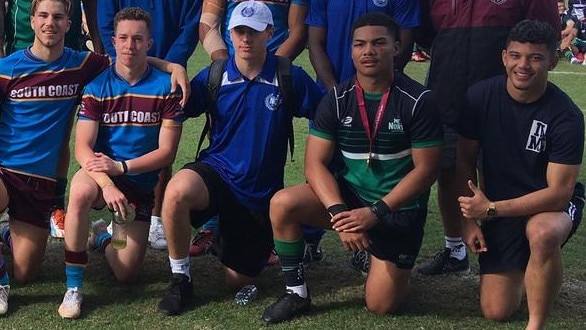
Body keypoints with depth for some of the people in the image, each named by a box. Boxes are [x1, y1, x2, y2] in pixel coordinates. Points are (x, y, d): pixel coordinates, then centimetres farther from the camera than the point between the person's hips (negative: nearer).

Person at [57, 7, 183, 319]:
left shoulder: (165, 86, -7)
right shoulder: (97, 86, -5)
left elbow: (166, 152, -9)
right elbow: (82, 148, -13)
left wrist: (120, 167, -23)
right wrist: (107, 184, -31)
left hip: (143, 182, 1)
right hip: (102, 172, 0)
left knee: (125, 273, -5)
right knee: (81, 191, -39)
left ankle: (103, 237, 32)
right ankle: (73, 287, -24)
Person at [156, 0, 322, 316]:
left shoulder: (290, 78, -9)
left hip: (261, 192, 0)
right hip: (216, 171, 0)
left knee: (238, 281, 8)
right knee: (177, 191, -37)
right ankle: (180, 278, -13)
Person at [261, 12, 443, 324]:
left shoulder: (419, 101, -14)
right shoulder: (337, 99, -6)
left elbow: (425, 170, -13)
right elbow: (315, 164, -9)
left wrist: (375, 212, -21)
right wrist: (339, 213, -25)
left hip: (400, 208, -2)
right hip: (349, 194, 2)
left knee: (380, 305, -6)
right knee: (283, 203, -25)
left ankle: (378, 260, 29)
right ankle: (297, 294, -6)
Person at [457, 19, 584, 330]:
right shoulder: (481, 97, -13)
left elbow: (559, 193, -24)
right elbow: (465, 160, 0)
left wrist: (490, 209, -27)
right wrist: (470, 218, -4)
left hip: (551, 203, -3)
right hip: (497, 206, 3)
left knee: (543, 233, -41)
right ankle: (521, 268, 32)